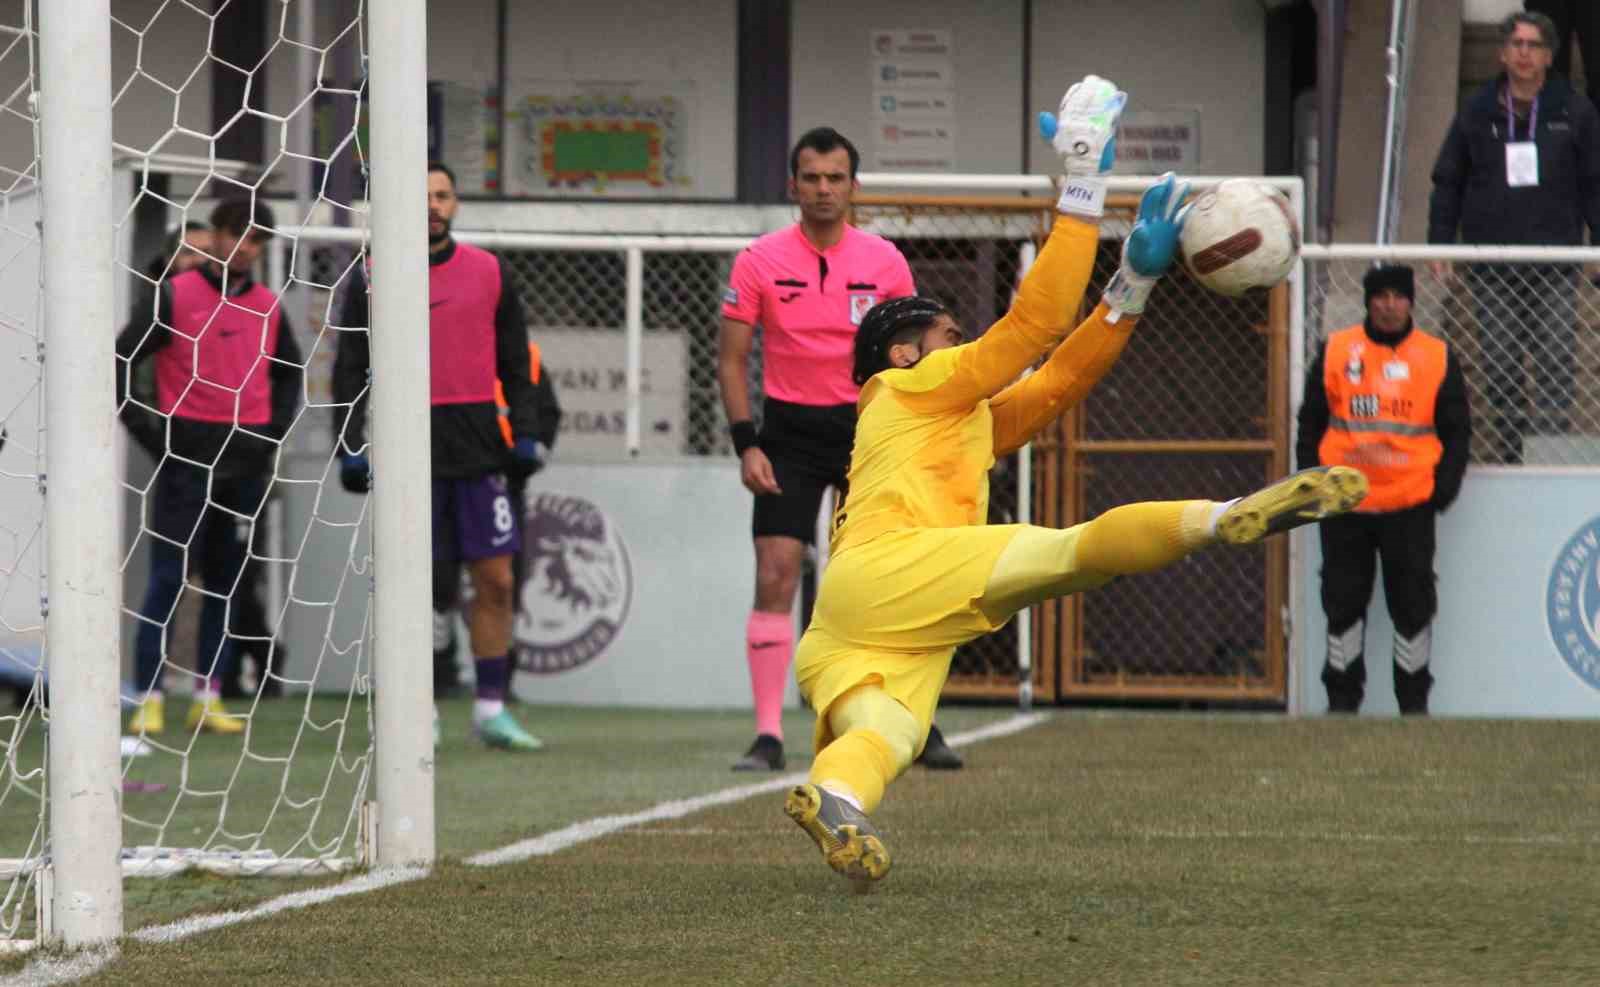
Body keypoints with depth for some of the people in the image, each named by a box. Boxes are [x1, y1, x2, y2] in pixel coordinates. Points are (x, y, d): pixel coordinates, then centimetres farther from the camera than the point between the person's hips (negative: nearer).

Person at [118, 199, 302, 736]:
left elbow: (288, 371, 25)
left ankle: (208, 699, 12)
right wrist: (146, 428, -9)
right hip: (186, 459, -5)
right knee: (168, 579, -7)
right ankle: (149, 700, -6)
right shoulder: (176, 295, -3)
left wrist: (274, 430, 12)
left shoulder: (268, 306, 11)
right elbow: (121, 359, -4)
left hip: (245, 464, 5)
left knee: (225, 583, 7)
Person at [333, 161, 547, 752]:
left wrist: (525, 437, 3)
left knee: (495, 580, -1)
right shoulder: (373, 280, 3)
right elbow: (350, 370, 4)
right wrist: (350, 447, -5)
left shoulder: (489, 274, 9)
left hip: (478, 451, 2)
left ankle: (491, 709, 7)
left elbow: (515, 364, 13)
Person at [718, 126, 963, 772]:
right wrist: (746, 445, -10)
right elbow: (731, 359, 0)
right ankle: (768, 736, -8)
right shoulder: (759, 263, -4)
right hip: (790, 431, -1)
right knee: (775, 577, -11)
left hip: (867, 426, 1)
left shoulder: (885, 262, 0)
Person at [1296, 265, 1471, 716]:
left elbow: (1456, 430, 6)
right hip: (1344, 505, 1)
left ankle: (1414, 700, 14)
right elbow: (1311, 421, 8)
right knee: (1343, 604, 7)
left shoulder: (1438, 357, 3)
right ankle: (1342, 699, 17)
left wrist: (1444, 487, -4)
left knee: (1413, 606, 3)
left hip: (1410, 508, -1)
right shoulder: (1335, 351, 3)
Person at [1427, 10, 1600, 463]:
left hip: (1555, 263, -1)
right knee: (1500, 368, 3)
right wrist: (1439, 245, 5)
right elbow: (1447, 182, 13)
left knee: (1556, 363, -8)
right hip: (1493, 269, 2)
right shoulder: (1477, 113, 8)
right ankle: (1510, 454, 11)